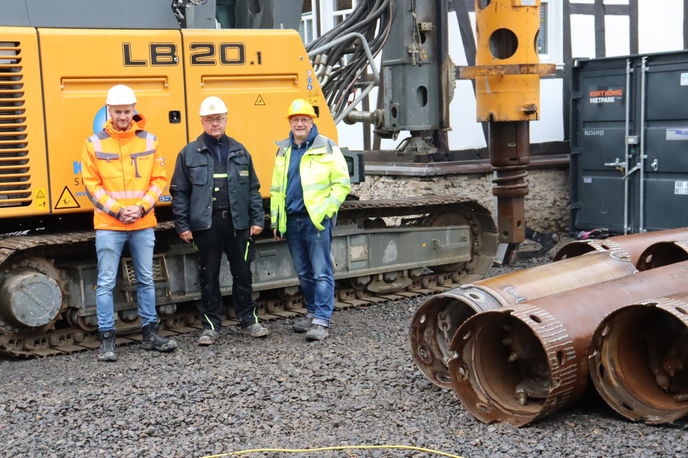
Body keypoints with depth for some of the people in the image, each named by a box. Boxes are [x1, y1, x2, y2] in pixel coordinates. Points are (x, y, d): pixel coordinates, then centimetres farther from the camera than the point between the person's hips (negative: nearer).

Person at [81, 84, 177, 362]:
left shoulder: (149, 141, 5)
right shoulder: (95, 143, -1)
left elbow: (159, 179, 5)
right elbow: (91, 184, -2)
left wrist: (142, 207, -9)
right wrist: (116, 210, -12)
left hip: (143, 224, 3)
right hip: (108, 226, -2)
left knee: (146, 280, 11)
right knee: (106, 283, -1)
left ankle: (150, 334, 22)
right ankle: (107, 341, 6)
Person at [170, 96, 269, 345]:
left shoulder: (239, 151, 11)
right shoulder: (189, 153, 4)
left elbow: (253, 188, 12)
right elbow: (179, 192, 4)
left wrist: (257, 219, 5)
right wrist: (183, 225, -2)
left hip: (238, 223, 2)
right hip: (206, 225, -2)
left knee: (243, 273, 8)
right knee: (209, 276, 5)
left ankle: (248, 320, 21)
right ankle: (211, 326, 14)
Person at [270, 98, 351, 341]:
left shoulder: (327, 148, -3)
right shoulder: (283, 150, 14)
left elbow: (342, 184, -4)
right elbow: (276, 188, 19)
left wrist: (326, 211, -12)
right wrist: (275, 220, 13)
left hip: (317, 221, -6)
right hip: (291, 221, 6)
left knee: (322, 273, -6)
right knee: (304, 273, 15)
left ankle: (321, 321, -5)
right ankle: (312, 313, 27)